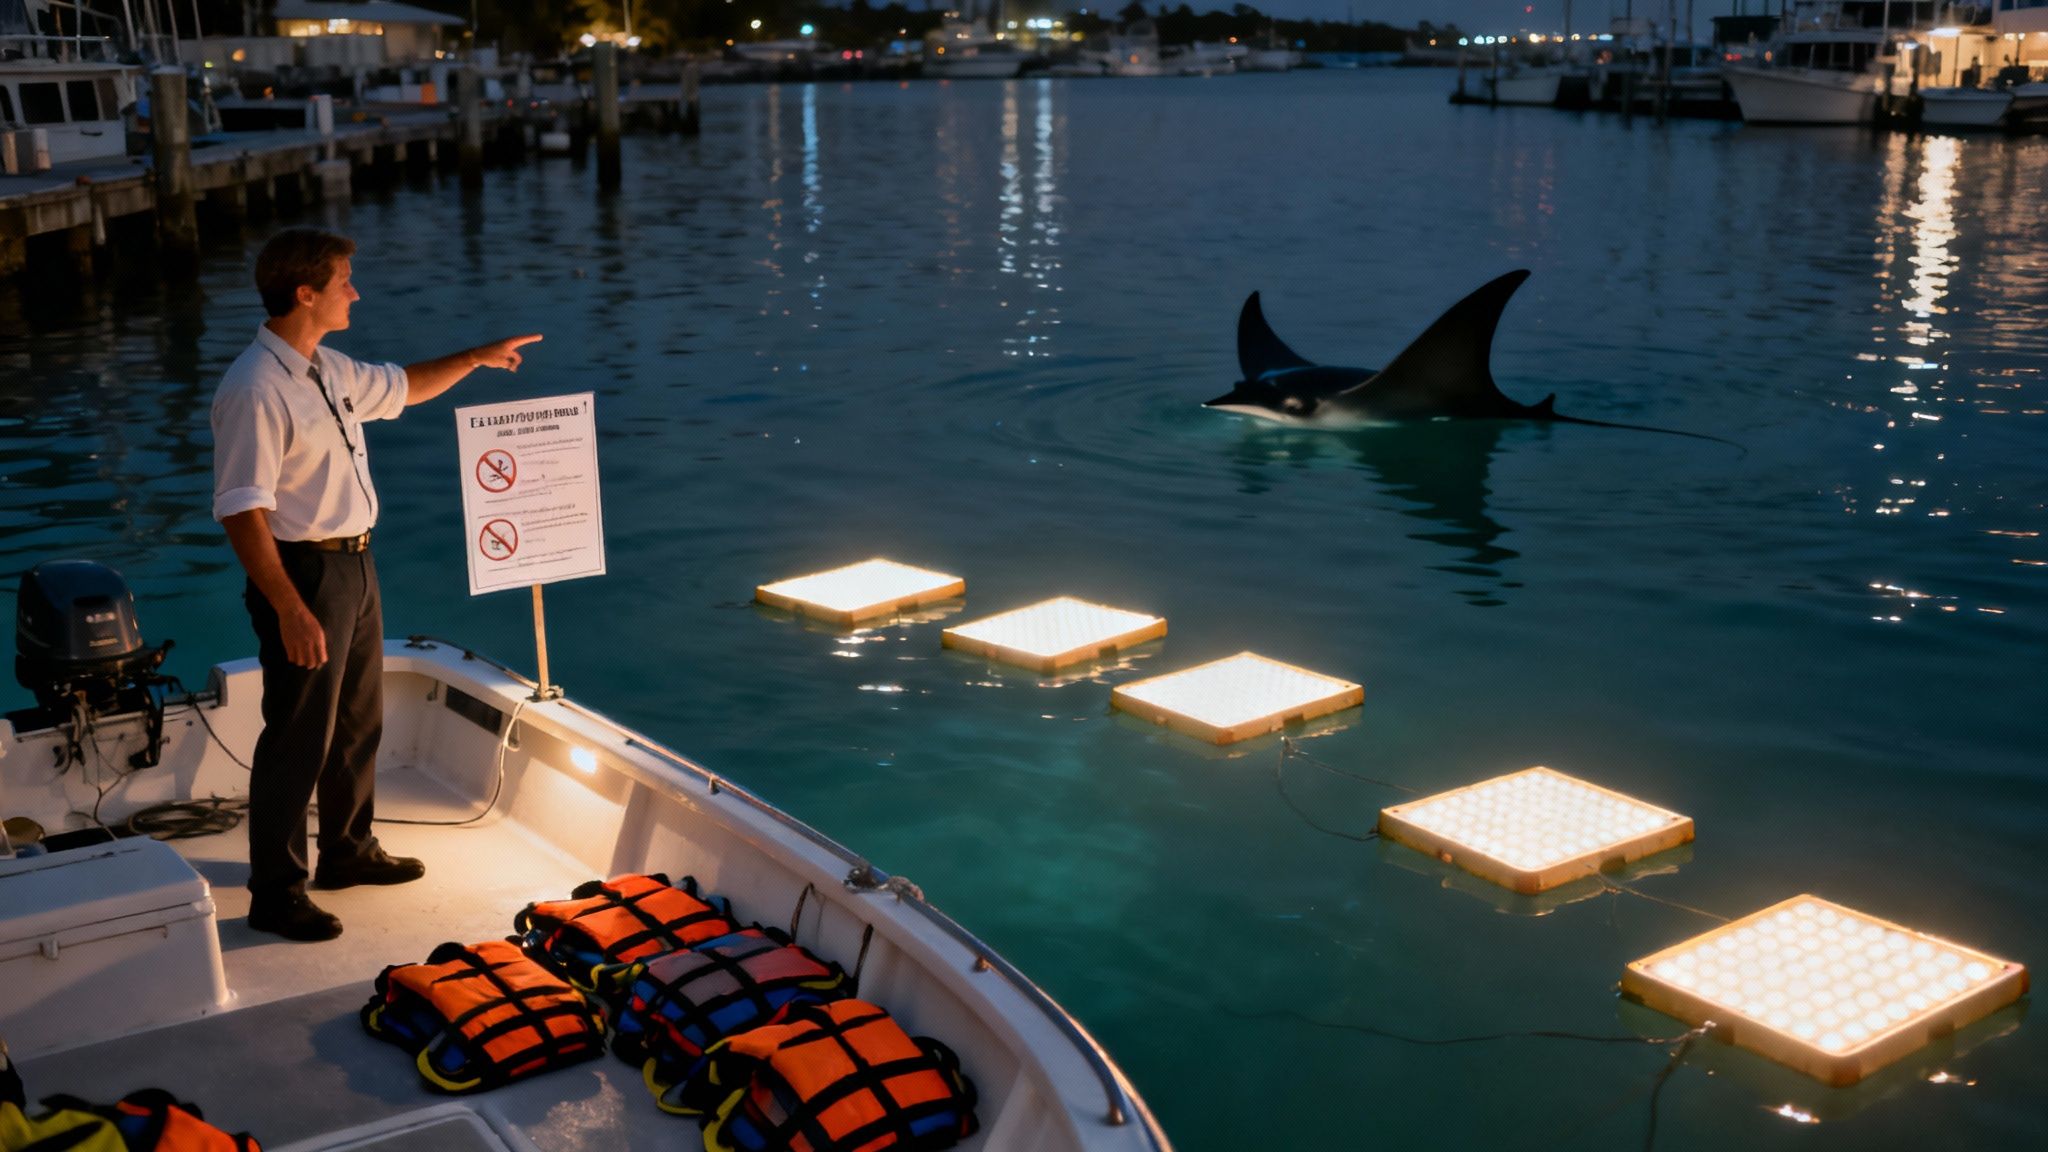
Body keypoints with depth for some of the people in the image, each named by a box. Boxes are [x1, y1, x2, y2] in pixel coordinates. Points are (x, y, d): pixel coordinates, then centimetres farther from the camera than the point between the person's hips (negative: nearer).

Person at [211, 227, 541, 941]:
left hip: (354, 566, 10)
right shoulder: (255, 389, -22)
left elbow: (400, 388, 29)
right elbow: (241, 510, -25)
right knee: (298, 737, -1)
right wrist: (289, 610, -28)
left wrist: (477, 358, 30)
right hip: (303, 574, -10)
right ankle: (275, 894, 11)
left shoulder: (327, 370, 8)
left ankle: (348, 851, 38)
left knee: (358, 722, 21)